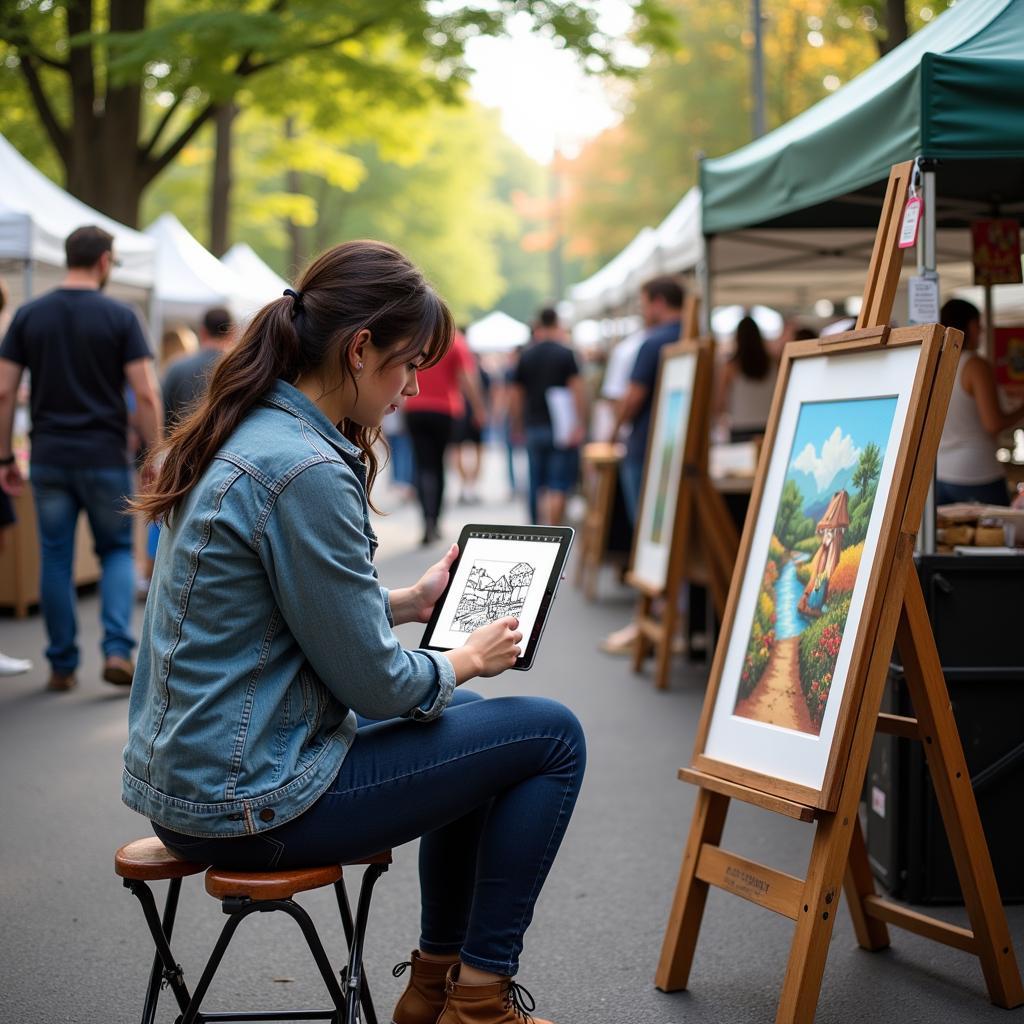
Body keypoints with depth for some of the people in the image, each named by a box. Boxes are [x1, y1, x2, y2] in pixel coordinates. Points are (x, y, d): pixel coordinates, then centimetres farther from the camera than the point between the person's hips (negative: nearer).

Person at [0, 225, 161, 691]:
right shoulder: (119, 316, -5)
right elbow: (146, 396, -10)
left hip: (49, 459, 2)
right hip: (106, 459, -2)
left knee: (56, 560, 10)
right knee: (117, 551, 13)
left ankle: (62, 665, 13)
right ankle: (118, 649, -3)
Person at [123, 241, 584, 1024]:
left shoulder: (245, 435, 7)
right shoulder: (305, 472, -23)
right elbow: (374, 684, -17)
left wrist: (410, 601, 17)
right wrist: (468, 659, 0)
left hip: (187, 775, 10)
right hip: (248, 799, -10)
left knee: (471, 726, 27)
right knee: (551, 737, -1)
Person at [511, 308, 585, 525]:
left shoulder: (525, 356, 8)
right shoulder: (565, 354, -4)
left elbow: (516, 395, 11)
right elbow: (577, 390, -11)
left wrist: (518, 426, 20)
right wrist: (581, 424, -10)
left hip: (533, 428, 4)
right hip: (561, 427, -4)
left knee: (536, 485, 13)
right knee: (559, 486, -6)